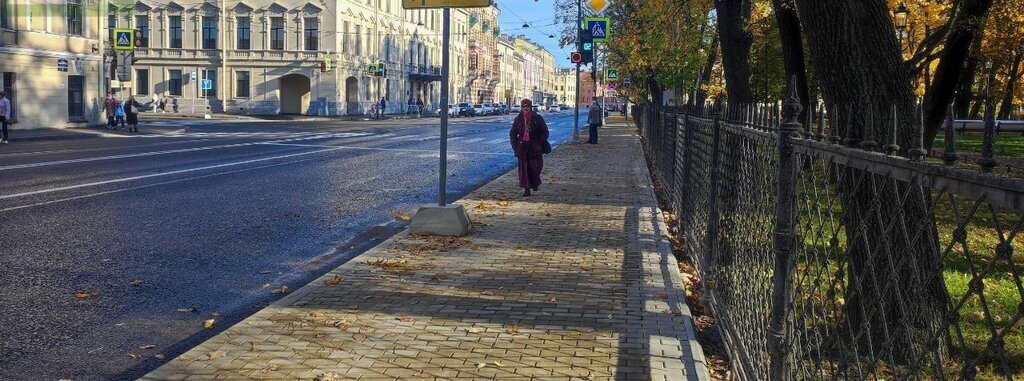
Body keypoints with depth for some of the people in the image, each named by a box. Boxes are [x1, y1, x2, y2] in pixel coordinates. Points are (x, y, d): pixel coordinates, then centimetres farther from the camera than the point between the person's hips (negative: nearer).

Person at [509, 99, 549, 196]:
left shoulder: (538, 118, 1)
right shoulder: (518, 119, 7)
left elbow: (544, 132, 4)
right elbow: (512, 133, 13)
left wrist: (540, 144, -6)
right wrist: (515, 145, 2)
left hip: (534, 147, -2)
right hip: (522, 146, 2)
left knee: (535, 166, -3)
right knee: (523, 167, -1)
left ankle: (535, 183, 25)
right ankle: (526, 188, 4)